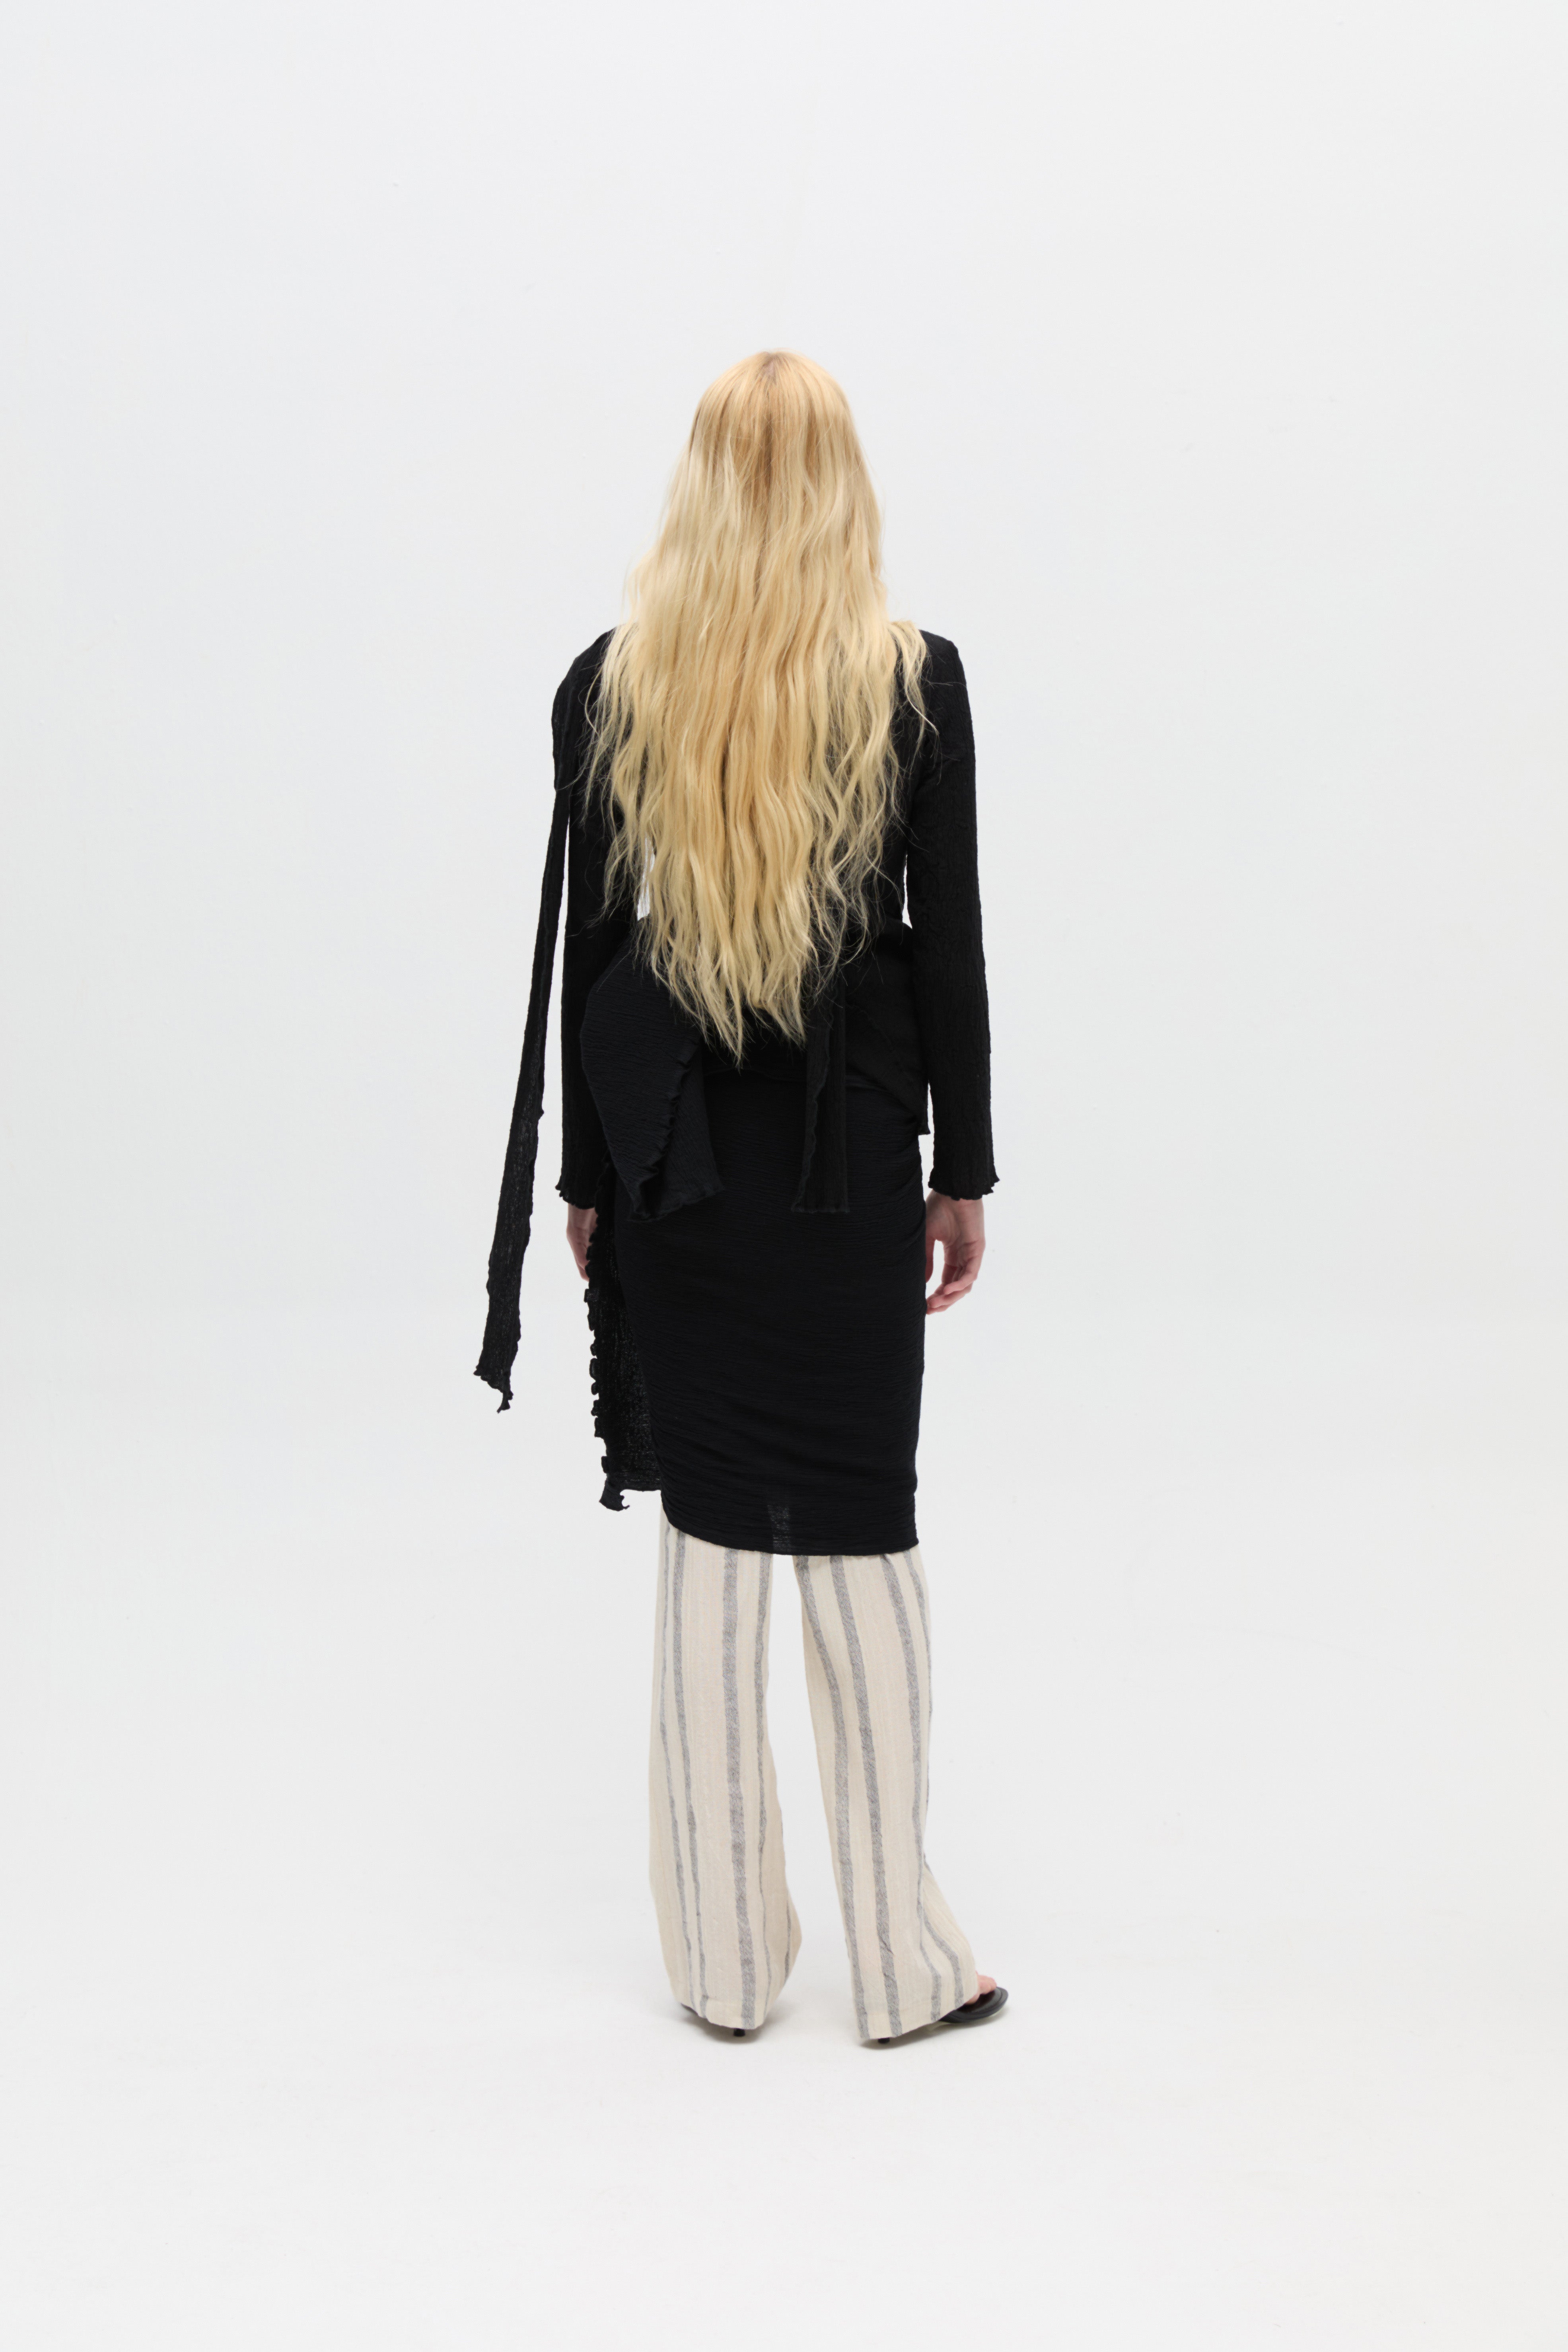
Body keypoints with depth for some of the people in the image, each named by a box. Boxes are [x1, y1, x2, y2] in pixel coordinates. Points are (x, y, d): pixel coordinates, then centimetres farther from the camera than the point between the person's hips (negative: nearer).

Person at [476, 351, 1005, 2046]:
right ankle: (900, 1958, 16)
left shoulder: (608, 682, -1)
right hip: (852, 1145, -1)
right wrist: (964, 1169, 5)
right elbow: (948, 941, -4)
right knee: (862, 1531, 7)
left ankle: (727, 1958, 19)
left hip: (675, 1152, 2)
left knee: (708, 1540, 9)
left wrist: (589, 1177, 9)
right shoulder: (915, 680, -6)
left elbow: (587, 942, 1)